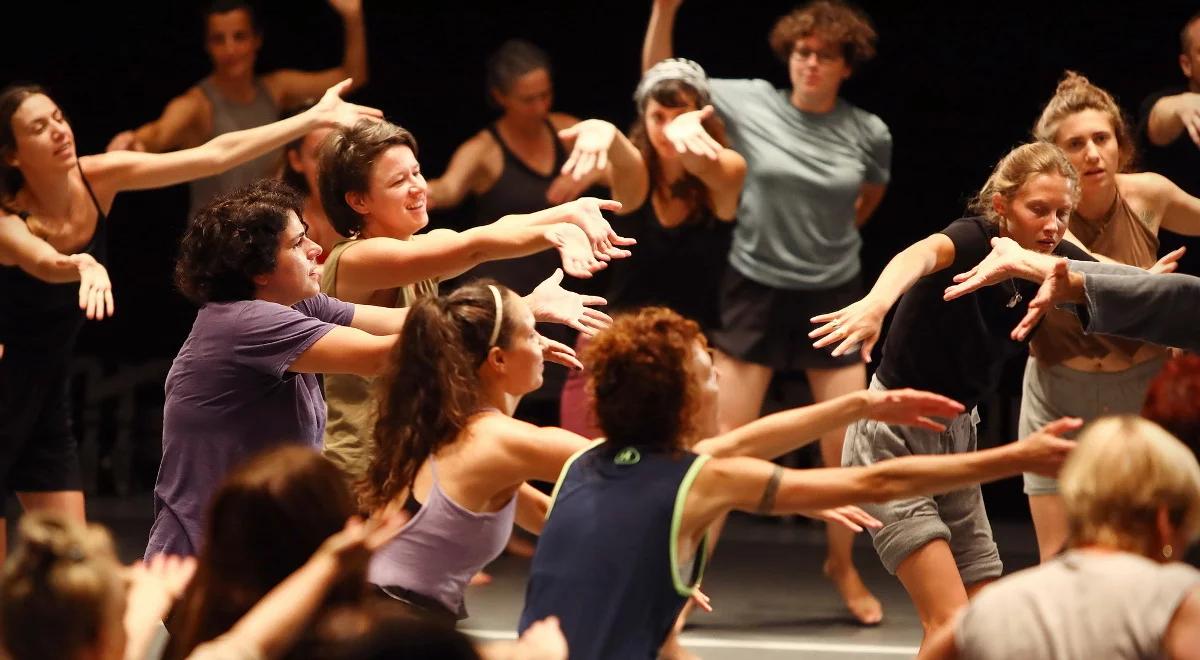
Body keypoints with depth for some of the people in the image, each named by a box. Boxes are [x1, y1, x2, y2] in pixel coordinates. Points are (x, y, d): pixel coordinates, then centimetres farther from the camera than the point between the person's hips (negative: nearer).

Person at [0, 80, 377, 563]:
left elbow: (215, 156, -10)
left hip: (47, 392, 6)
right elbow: (47, 264, -47)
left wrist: (313, 119, -12)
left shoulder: (99, 178, -10)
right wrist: (85, 267, -70)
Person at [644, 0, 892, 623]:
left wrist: (828, 235, 10)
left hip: (834, 292, 1)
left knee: (847, 443, 2)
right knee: (723, 442, -3)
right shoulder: (749, 104, -8)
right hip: (755, 290, -1)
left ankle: (843, 566, 25)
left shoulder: (869, 134, -5)